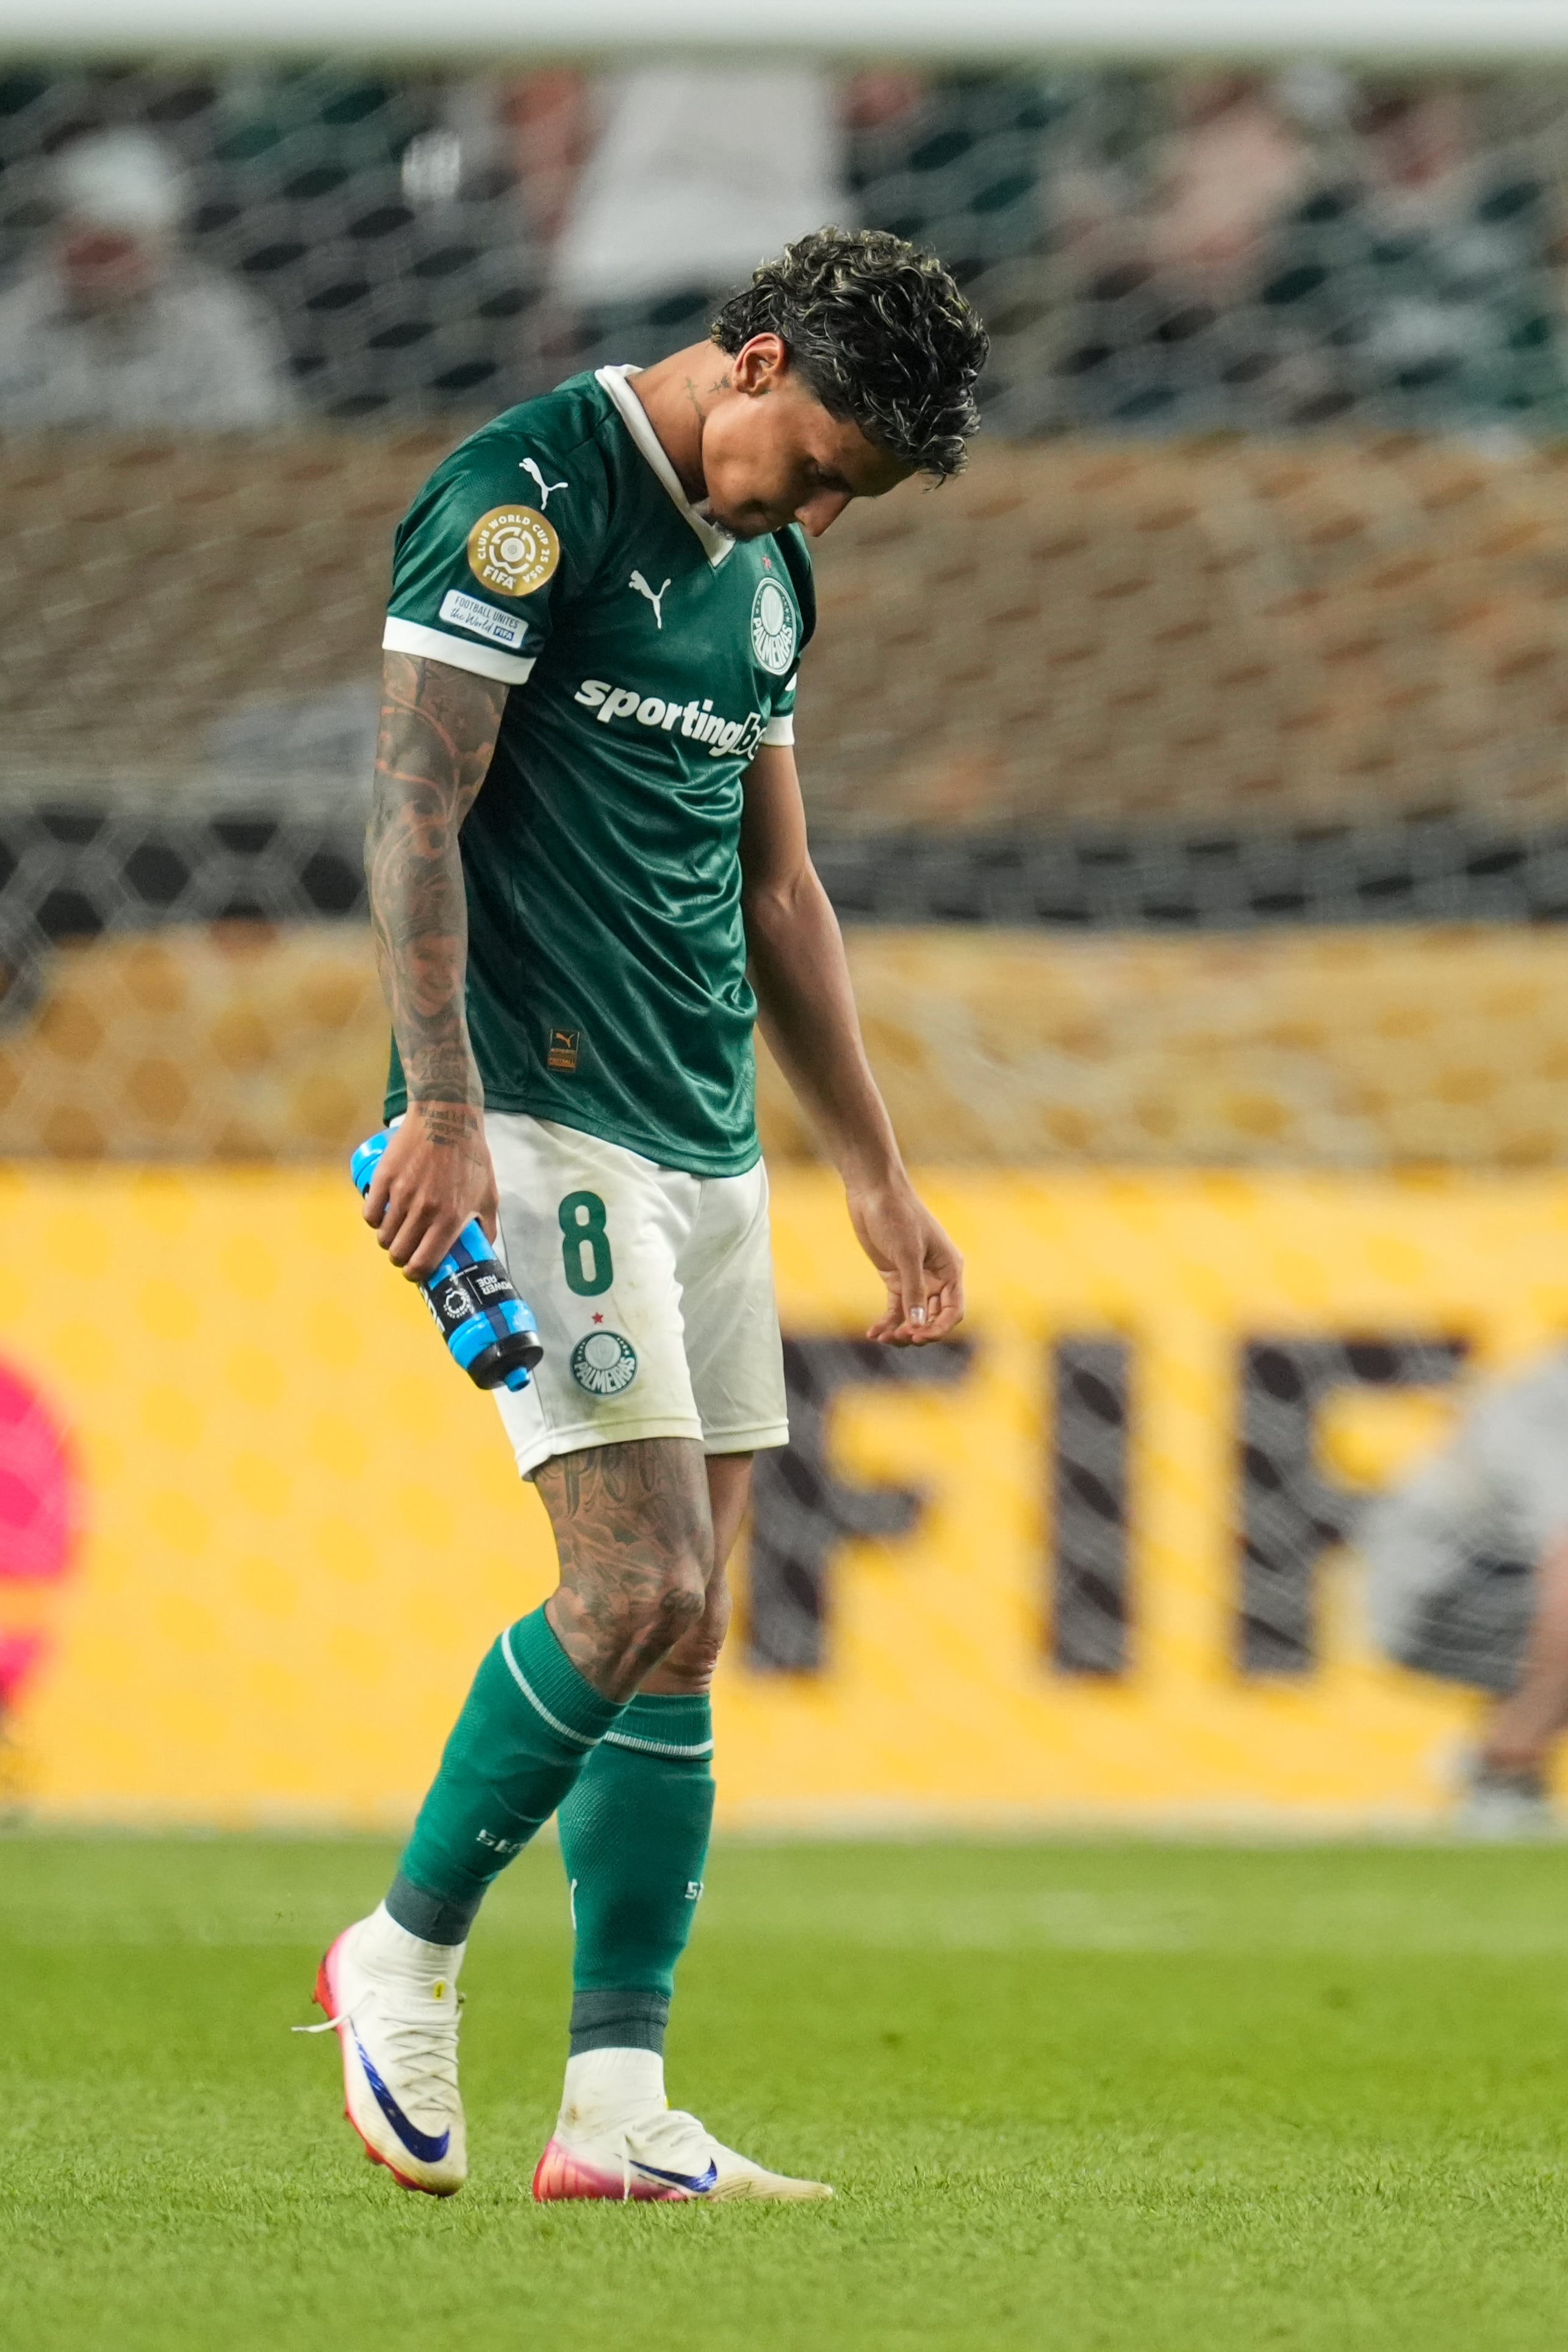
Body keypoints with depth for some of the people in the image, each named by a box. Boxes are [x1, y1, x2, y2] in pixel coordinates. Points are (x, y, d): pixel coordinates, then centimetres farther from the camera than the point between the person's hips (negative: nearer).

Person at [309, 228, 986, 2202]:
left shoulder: (762, 571, 17)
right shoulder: (529, 495, -9)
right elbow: (415, 803, -15)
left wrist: (876, 1174, 23)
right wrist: (446, 1105, -22)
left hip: (708, 1148, 8)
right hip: (539, 1125, -8)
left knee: (682, 1634, 3)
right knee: (641, 1593, -16)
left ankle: (617, 2104, 4)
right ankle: (404, 1955, 4)